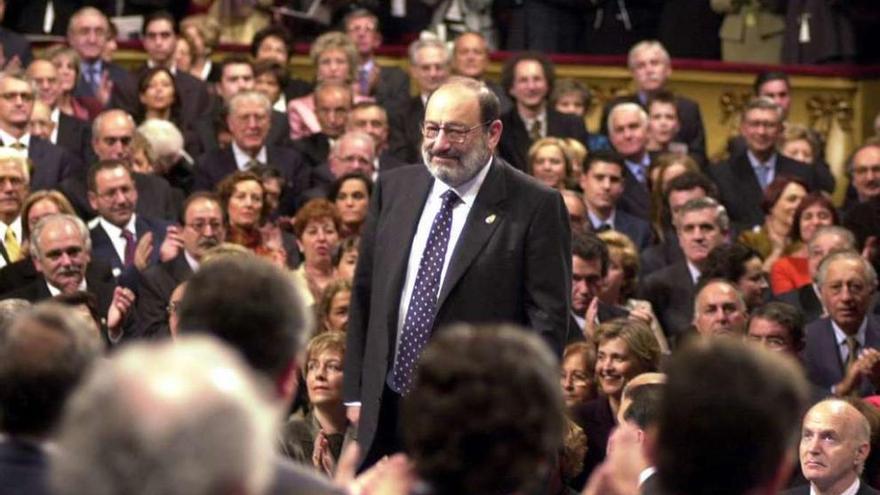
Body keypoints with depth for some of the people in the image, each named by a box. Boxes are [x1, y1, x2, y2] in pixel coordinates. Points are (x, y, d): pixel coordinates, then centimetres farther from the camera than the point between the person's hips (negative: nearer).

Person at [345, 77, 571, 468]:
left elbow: (548, 318, -7)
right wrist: (356, 393, 8)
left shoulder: (536, 206, -6)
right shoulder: (394, 189, 9)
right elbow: (364, 294, 13)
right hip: (385, 412, 5)